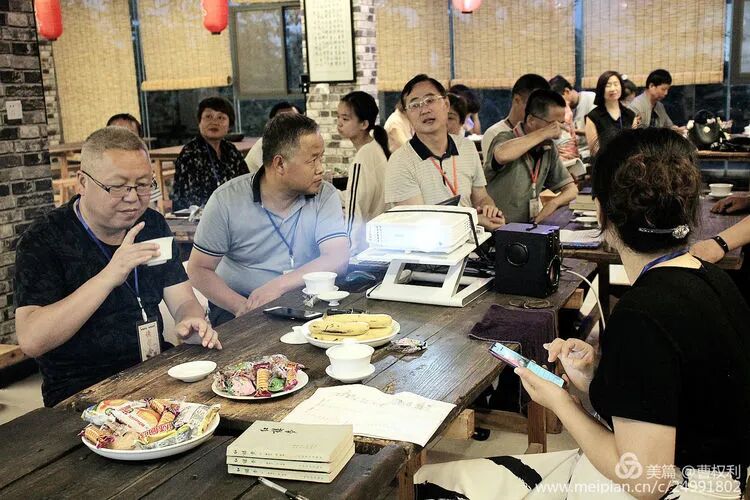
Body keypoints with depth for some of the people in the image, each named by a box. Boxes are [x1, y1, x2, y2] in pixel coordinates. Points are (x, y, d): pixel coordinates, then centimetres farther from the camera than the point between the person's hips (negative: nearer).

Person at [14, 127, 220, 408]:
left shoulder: (153, 225, 8)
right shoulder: (43, 240, -10)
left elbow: (183, 301, 6)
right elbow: (31, 341, -21)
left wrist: (191, 323, -19)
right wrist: (108, 277, -29)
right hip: (81, 392, -6)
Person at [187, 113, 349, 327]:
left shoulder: (325, 196, -1)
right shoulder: (227, 199, -4)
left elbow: (338, 258, -12)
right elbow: (199, 269, -1)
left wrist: (279, 285, -24)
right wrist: (242, 307, -17)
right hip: (239, 308, -2)